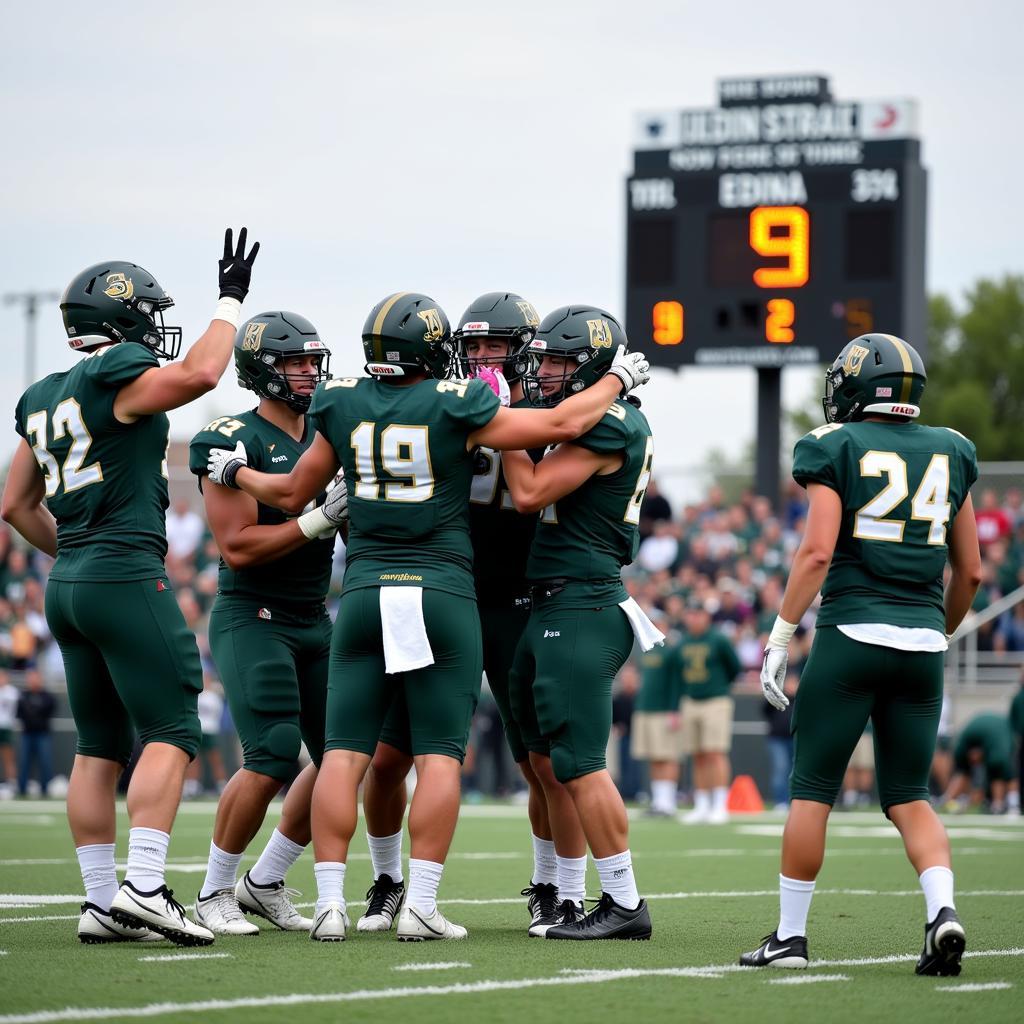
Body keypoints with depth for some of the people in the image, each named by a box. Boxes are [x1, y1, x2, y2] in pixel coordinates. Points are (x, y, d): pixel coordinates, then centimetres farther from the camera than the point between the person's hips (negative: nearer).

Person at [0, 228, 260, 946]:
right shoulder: (116, 377, -8)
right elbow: (200, 372, -22)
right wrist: (230, 300, -9)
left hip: (69, 584, 9)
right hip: (126, 576, -9)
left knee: (100, 746, 9)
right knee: (172, 732, -8)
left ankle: (102, 902, 8)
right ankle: (143, 887, -19)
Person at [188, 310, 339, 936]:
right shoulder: (235, 440, -10)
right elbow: (239, 548, -17)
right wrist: (318, 520, -23)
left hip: (315, 621, 7)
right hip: (253, 618, -7)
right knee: (273, 759, -16)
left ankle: (265, 883, 17)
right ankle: (214, 894, 1)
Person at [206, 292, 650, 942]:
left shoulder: (342, 407, 5)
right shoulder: (455, 410, -5)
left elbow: (294, 495, 16)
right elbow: (561, 425, 0)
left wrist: (235, 472, 36)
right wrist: (619, 378, 17)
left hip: (365, 592, 3)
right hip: (444, 592, -3)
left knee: (345, 754, 3)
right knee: (440, 755, 0)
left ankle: (331, 901, -3)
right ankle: (421, 905, -5)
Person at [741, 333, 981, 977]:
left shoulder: (839, 449, -1)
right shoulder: (949, 455, 13)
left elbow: (818, 552, -11)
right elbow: (970, 572, 15)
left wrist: (780, 637, -6)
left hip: (852, 634, -4)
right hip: (923, 643, 4)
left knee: (812, 790, 4)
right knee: (909, 796, 11)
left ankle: (791, 934, 8)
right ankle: (943, 908, -12)